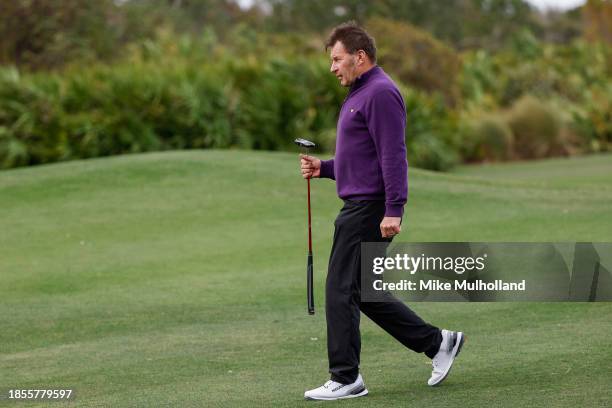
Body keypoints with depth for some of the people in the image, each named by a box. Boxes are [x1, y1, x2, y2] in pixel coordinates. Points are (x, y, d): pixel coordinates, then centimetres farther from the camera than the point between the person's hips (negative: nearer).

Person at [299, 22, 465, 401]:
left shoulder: (380, 93, -14)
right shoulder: (360, 94, 19)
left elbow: (393, 156, -21)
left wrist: (393, 210, -26)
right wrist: (324, 167, 12)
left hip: (370, 209, -11)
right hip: (358, 208, 11)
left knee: (342, 290, -6)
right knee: (363, 293, 13)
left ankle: (346, 378, 2)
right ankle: (437, 342, 17)